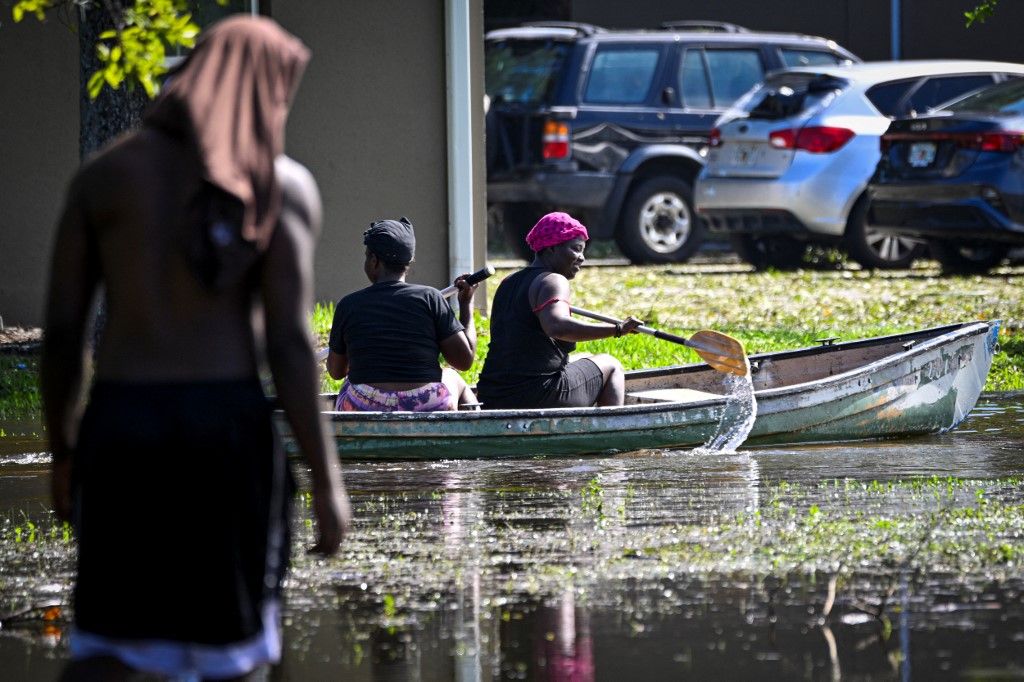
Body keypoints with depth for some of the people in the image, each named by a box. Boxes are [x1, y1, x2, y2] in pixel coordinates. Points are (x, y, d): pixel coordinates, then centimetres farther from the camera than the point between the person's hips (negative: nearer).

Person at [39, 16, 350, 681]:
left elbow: (61, 330, 5)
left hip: (119, 424, 3)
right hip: (228, 426, -3)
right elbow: (289, 341, -10)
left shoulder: (101, 174, 6)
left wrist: (63, 453, 17)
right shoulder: (284, 186, -2)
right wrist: (327, 479, -6)